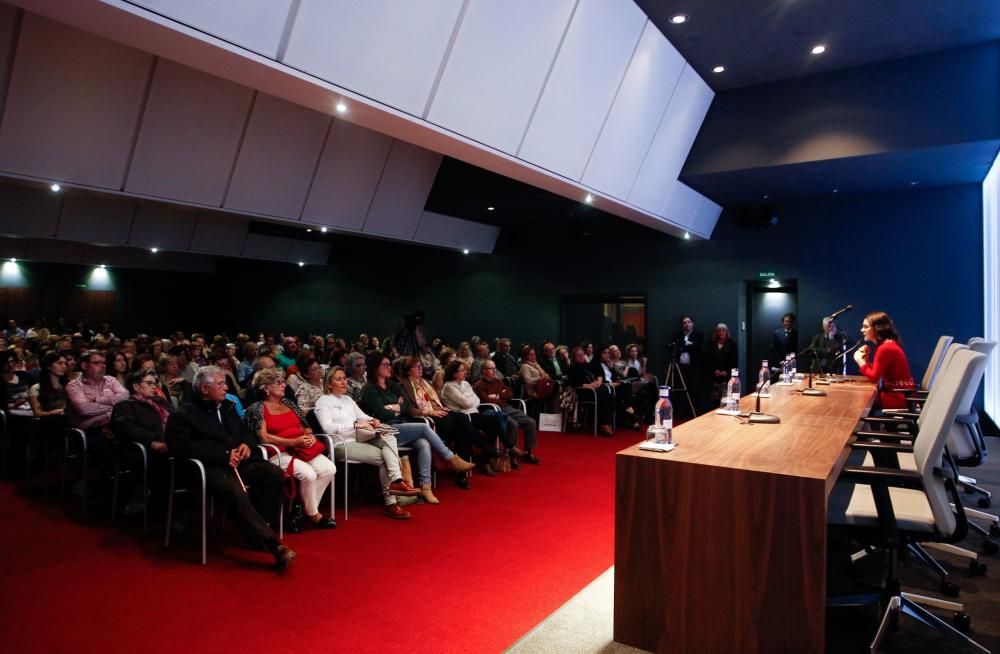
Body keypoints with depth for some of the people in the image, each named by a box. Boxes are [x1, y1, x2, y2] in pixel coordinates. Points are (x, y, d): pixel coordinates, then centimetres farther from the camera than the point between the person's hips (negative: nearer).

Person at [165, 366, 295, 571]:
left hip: (240, 461, 6)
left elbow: (247, 432, 31)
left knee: (275, 475, -22)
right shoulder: (184, 415, 3)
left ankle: (261, 530, -12)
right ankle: (272, 545, -38)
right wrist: (224, 455, -16)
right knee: (236, 492, -36)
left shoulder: (228, 407, 23)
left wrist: (247, 444, 5)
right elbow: (183, 447, -12)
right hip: (212, 467, -6)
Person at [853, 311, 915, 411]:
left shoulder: (886, 348, -19)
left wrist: (860, 361, -7)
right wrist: (866, 359, -1)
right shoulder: (887, 345, 13)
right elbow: (875, 373, 10)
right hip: (897, 393, 9)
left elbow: (874, 377, -17)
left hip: (899, 397, -9)